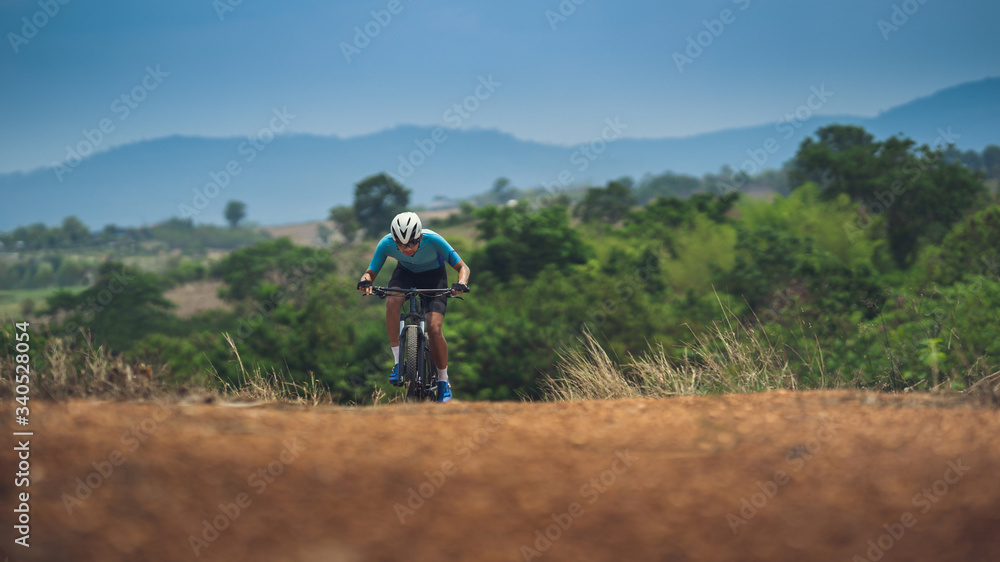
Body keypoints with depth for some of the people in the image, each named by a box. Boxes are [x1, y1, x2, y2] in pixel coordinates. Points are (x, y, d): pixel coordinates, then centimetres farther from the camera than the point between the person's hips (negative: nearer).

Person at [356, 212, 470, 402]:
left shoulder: (433, 240, -34)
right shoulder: (386, 244, -30)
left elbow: (462, 267, -25)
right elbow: (371, 272, -18)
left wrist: (461, 283, -47)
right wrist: (366, 281, -42)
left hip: (434, 275, -2)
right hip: (405, 272, 2)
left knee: (434, 329, -19)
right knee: (392, 301, -33)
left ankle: (443, 381, 4)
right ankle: (398, 362, -23)